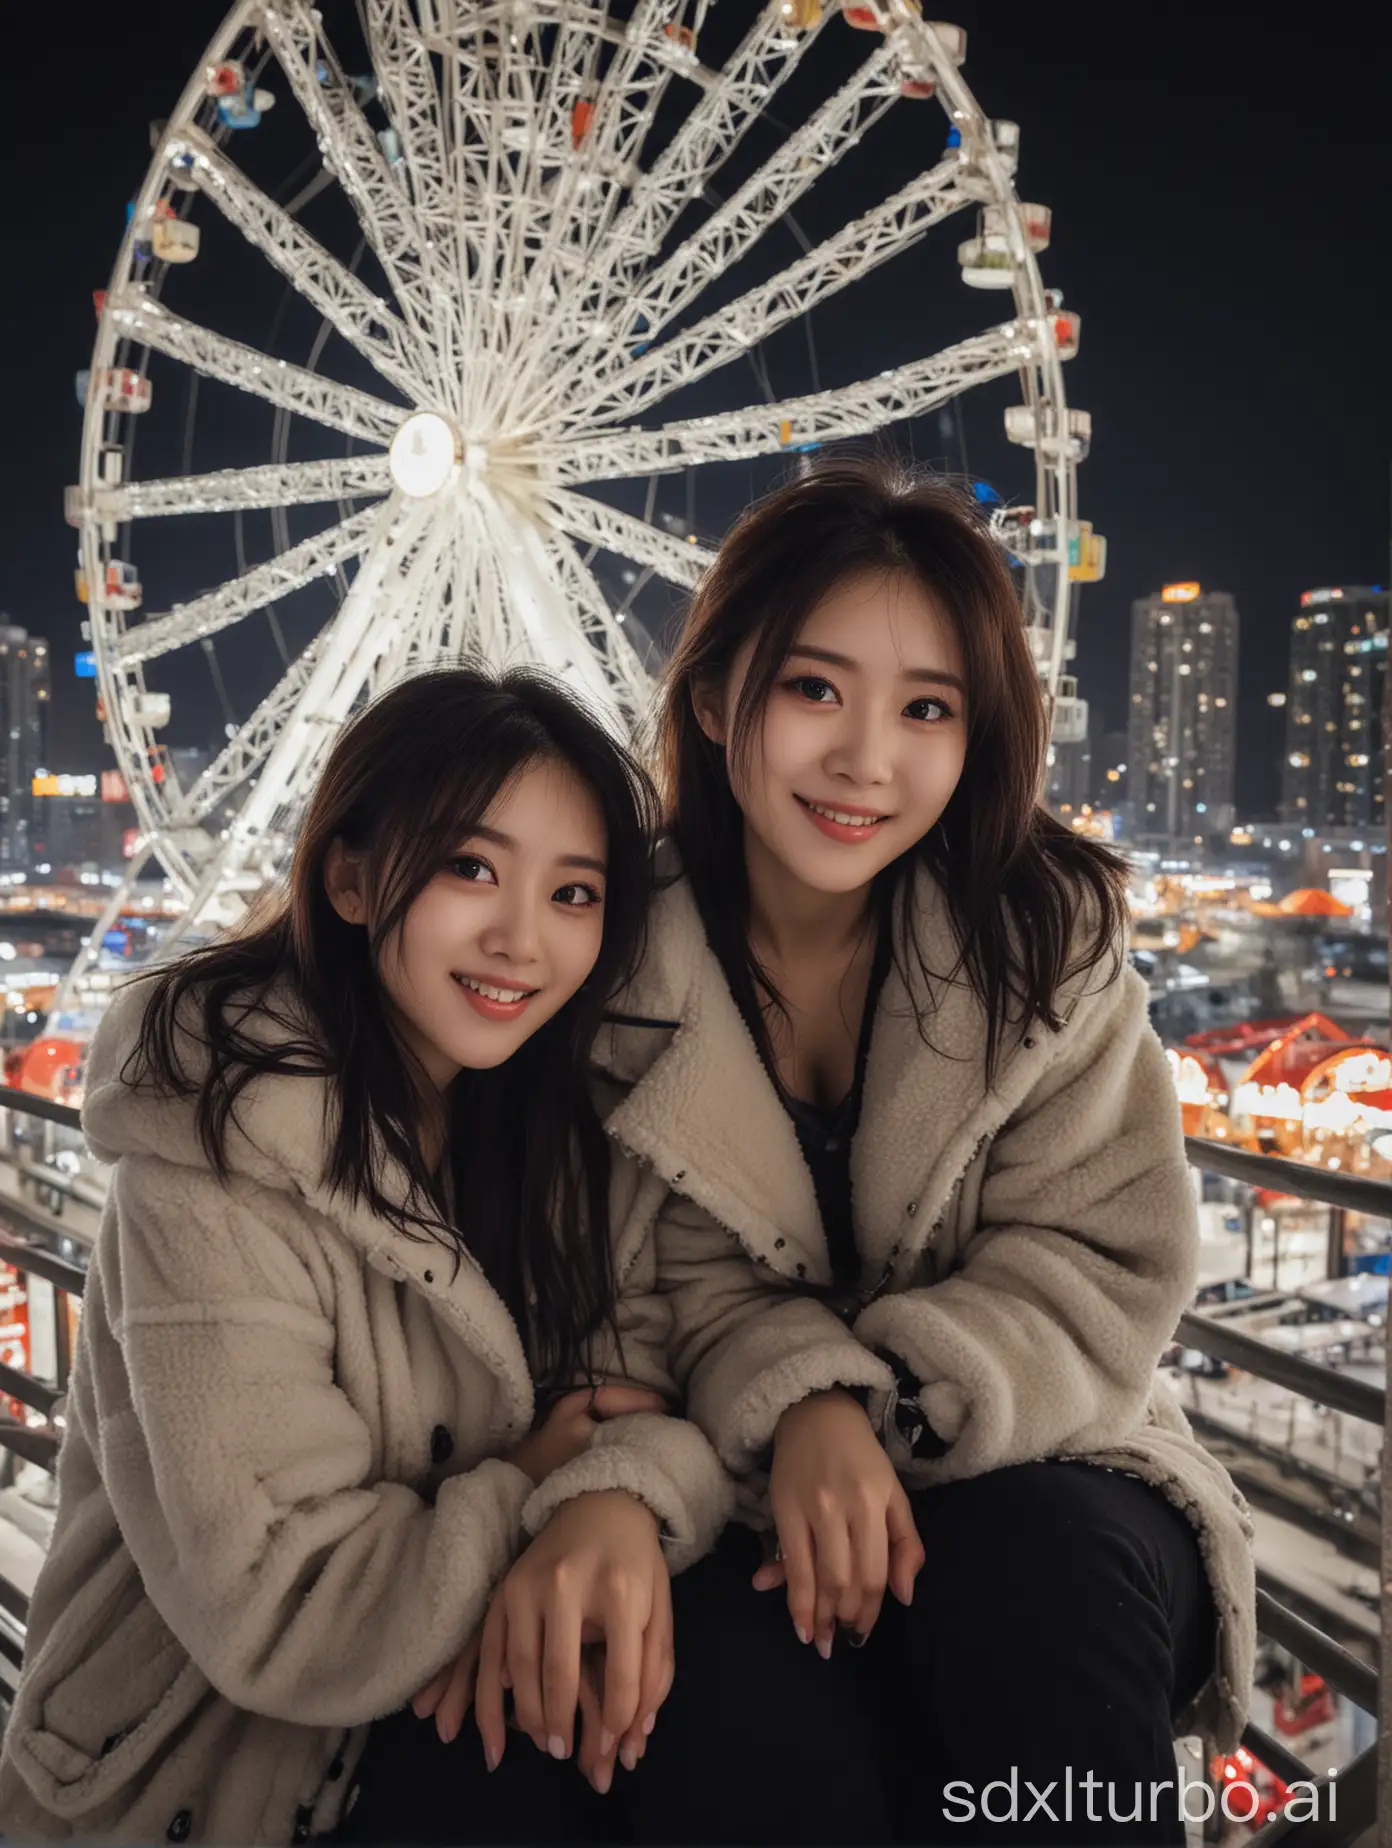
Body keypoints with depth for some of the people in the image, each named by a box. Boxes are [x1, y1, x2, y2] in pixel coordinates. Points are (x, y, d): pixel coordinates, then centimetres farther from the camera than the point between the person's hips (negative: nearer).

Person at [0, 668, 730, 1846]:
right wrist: (530, 1493, -14)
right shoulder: (217, 1172, -23)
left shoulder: (546, 1116, -1)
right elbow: (283, 1617, -25)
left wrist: (630, 1488, -28)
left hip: (469, 1715, 6)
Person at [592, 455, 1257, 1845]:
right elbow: (671, 1281, -6)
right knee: (748, 1694, -33)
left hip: (1023, 1475, 1)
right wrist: (800, 1411, -26)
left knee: (1043, 1579, -33)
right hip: (744, 1493, -1)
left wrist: (881, 1410, -22)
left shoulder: (1044, 935, -4)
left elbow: (1102, 1267, -7)